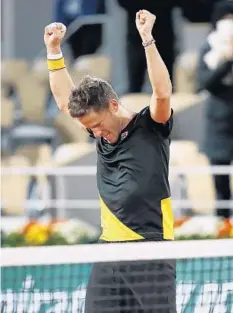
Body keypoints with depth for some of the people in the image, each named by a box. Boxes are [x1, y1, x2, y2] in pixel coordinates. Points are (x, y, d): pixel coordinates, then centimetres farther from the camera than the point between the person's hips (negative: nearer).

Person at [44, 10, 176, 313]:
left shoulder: (151, 128, -4)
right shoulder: (103, 134, 13)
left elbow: (163, 92, -22)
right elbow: (65, 99, 25)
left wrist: (147, 38, -26)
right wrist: (54, 50, 20)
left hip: (151, 251, -6)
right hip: (109, 251, 6)